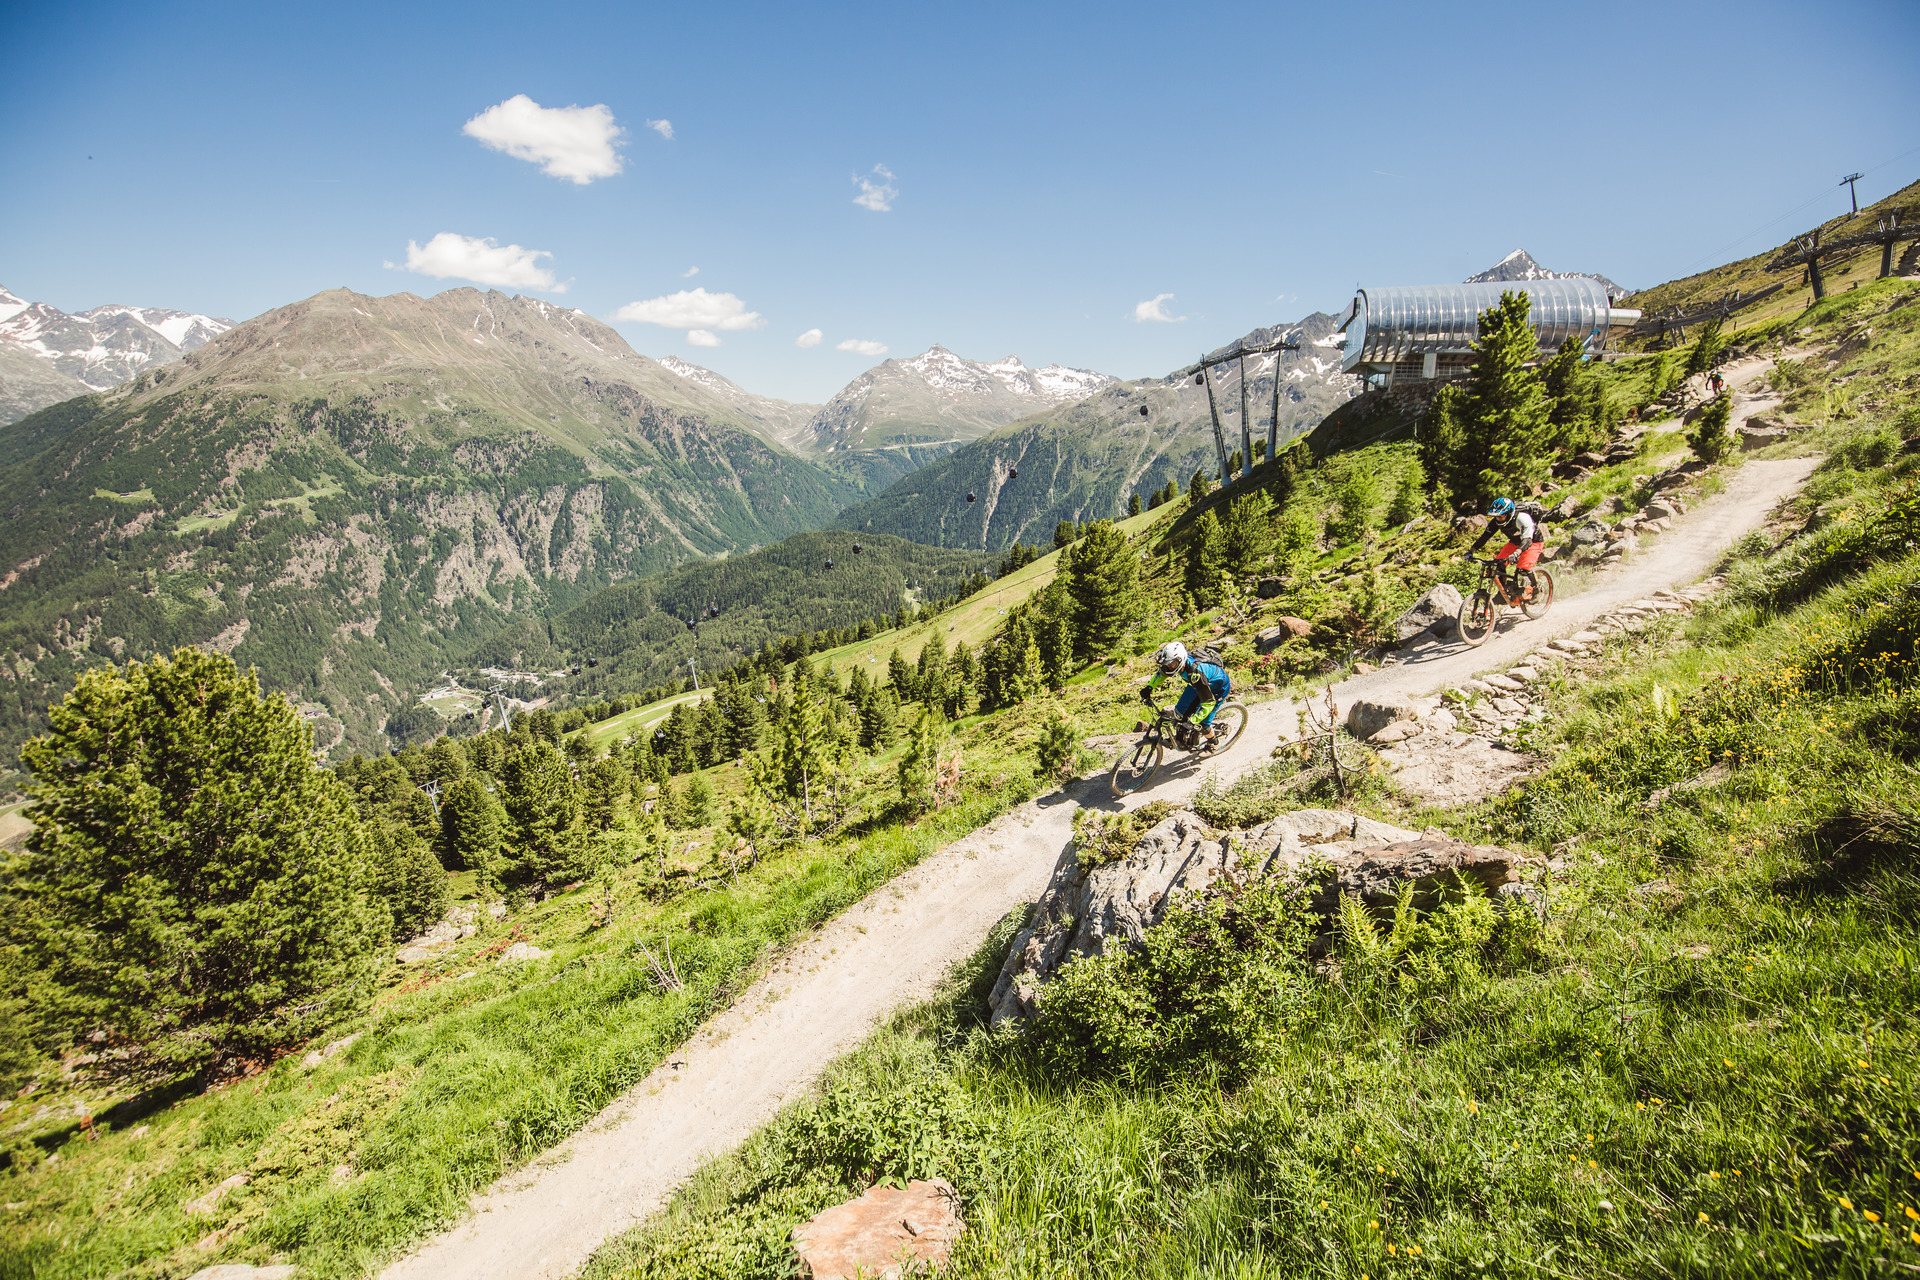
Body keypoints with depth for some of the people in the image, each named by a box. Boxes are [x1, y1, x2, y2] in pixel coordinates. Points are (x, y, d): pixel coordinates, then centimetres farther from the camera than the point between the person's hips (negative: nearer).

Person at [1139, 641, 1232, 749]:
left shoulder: (1195, 673, -44)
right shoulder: (1176, 661, -24)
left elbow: (1209, 702, -39)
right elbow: (1162, 673, 1)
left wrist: (1192, 722, -43)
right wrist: (1149, 687, -10)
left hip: (1219, 686, -7)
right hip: (1197, 684, 7)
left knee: (1202, 724, -8)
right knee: (1180, 713, -2)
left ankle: (1212, 742, 24)